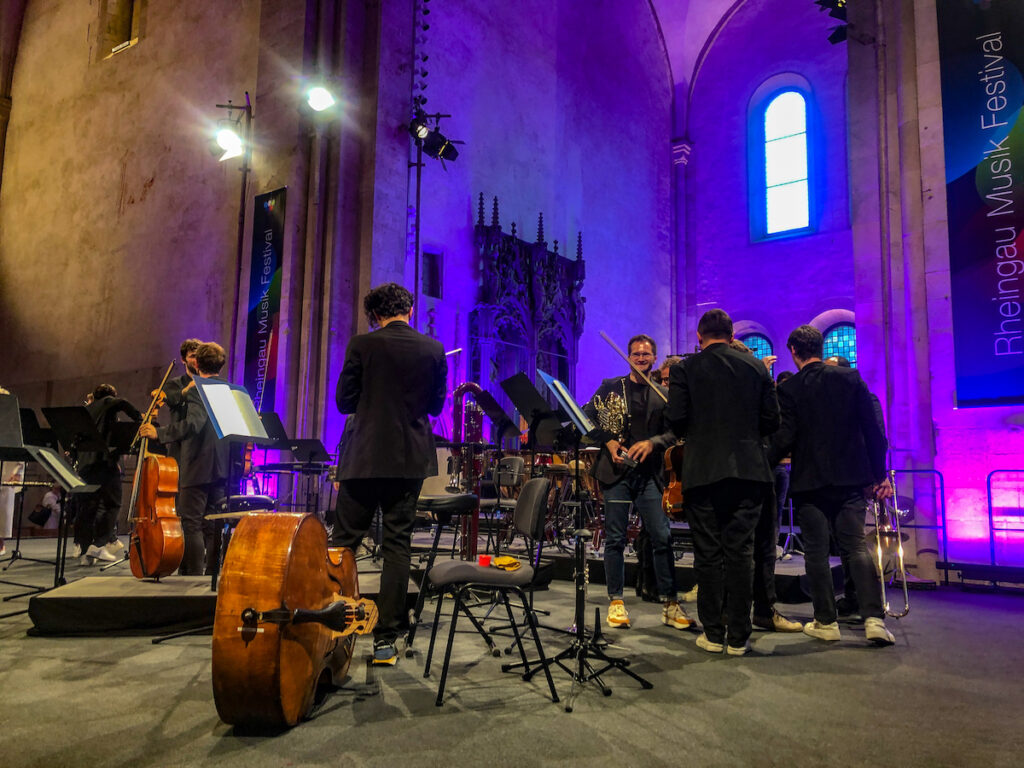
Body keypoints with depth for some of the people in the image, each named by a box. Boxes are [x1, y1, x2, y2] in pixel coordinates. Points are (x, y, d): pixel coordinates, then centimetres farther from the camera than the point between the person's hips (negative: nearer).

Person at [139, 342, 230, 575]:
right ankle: (213, 576, 18)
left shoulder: (197, 390, -13)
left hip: (197, 468, -8)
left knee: (192, 525, -1)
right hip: (222, 468, 8)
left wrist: (159, 433, -24)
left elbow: (192, 424, -27)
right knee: (212, 527, 13)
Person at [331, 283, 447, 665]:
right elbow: (435, 406, 9)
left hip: (364, 458, -2)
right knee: (397, 545, 6)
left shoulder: (362, 345, -5)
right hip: (410, 461, 2)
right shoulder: (433, 350, 2)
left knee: (343, 543, 8)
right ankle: (386, 639, 10)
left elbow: (343, 401, -2)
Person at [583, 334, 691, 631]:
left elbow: (674, 432, 5)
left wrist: (652, 442, -13)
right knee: (615, 539, 3)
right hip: (616, 472, -1)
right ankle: (616, 602, 14)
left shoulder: (663, 394, 11)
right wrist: (608, 442, -9)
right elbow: (588, 417, 5)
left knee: (662, 538, -1)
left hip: (649, 473, 1)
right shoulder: (610, 386, 9)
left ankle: (670, 604, 10)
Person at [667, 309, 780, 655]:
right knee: (741, 552, 6)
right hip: (748, 470, 2)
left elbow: (677, 420, -8)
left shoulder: (684, 369, -2)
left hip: (703, 470, -2)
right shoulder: (757, 367, 5)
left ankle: (713, 634, 13)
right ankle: (738, 637, 11)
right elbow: (771, 420, 4)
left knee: (708, 553, 6)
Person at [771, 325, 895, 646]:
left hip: (809, 481, -3)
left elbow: (784, 438, -12)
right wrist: (879, 473, 9)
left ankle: (826, 622, 12)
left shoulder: (788, 388, -7)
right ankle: (874, 618, 0)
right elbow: (872, 430, 2)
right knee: (856, 547, 8)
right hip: (850, 479, 3)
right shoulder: (850, 378, 3)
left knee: (816, 552, 6)